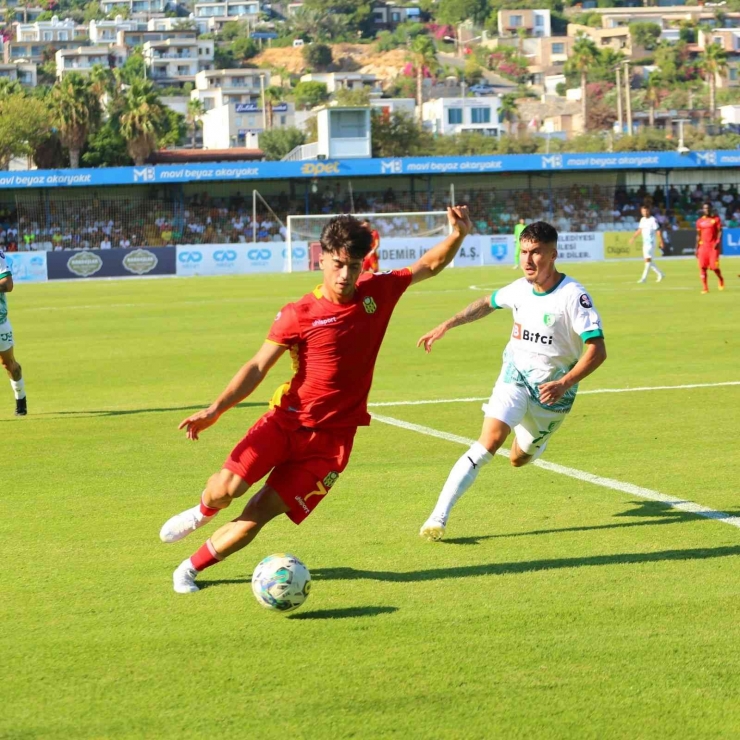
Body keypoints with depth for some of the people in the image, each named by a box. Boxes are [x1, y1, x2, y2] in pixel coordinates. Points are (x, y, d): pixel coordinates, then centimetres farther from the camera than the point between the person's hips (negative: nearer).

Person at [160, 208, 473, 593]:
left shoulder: (377, 292, 1)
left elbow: (430, 266, 14)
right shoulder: (298, 315, -7)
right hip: (286, 420, -1)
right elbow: (258, 367, -7)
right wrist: (216, 409, -18)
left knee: (258, 514, -7)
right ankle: (203, 511, 20)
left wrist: (458, 235, -5)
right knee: (227, 487, -19)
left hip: (330, 438, 1)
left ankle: (191, 568, 13)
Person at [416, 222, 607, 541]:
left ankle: (533, 440, 57)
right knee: (490, 441, -22)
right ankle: (438, 518, -25)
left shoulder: (573, 296, -22)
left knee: (519, 458, 15)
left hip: (551, 390, -2)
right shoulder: (519, 289, -5)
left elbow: (597, 350, -27)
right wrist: (445, 326, 16)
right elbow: (487, 303, 19)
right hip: (515, 375, 2)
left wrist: (564, 384, -39)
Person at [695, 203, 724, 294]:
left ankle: (721, 279, 24)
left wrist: (718, 242, -19)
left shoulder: (716, 219, 0)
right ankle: (705, 288, 0)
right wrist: (697, 248, 11)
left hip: (713, 245, -3)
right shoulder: (700, 221, 10)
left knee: (714, 266, -7)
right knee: (702, 267, -4)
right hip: (703, 245, 3)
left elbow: (720, 231, -4)